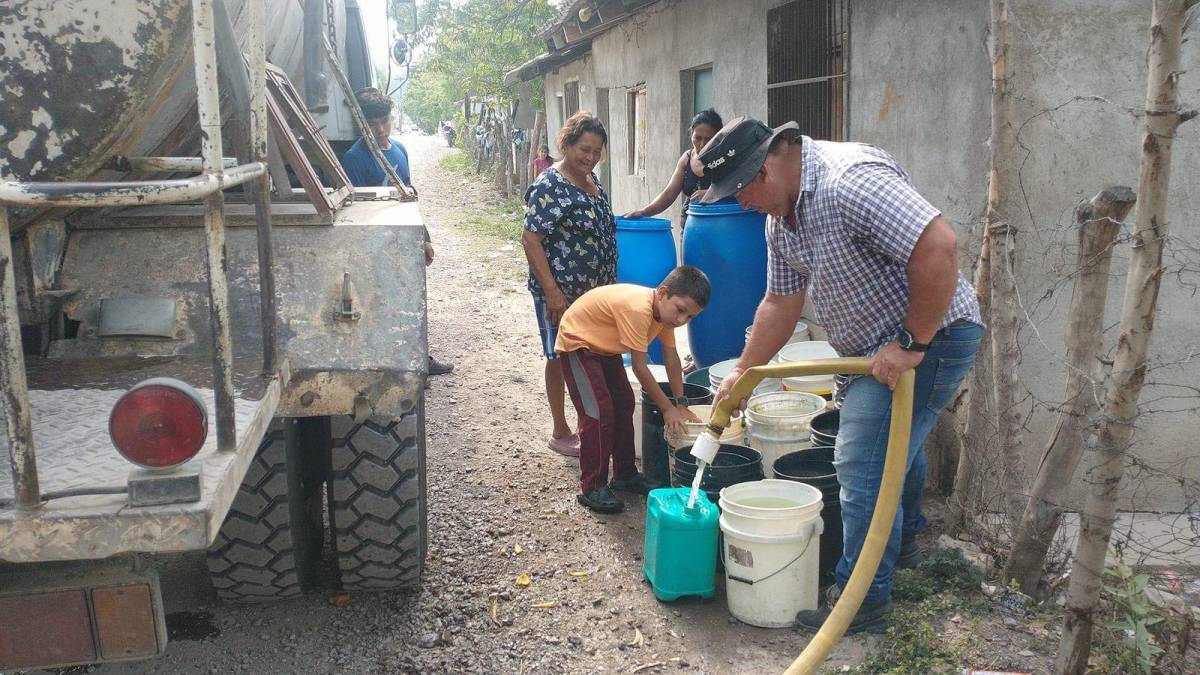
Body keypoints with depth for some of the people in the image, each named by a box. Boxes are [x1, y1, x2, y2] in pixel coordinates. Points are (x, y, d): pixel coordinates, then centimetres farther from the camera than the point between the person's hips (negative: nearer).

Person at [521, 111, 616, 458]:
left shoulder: (590, 179, 8)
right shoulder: (549, 186, -18)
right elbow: (530, 239, -20)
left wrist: (608, 282, 19)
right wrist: (551, 291, -23)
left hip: (595, 290, 8)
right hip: (562, 293, -8)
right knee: (561, 359, 6)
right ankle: (560, 433, 19)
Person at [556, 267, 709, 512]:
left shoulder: (665, 308, -10)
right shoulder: (638, 309, -37)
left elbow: (671, 357, -2)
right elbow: (640, 367, -32)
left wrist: (680, 405, -4)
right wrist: (668, 408, -23)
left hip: (605, 347, 9)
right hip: (577, 342, -9)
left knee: (624, 405, 10)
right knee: (598, 412, -15)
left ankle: (625, 475, 23)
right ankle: (592, 488, -7)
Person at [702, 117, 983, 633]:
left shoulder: (849, 180, -29)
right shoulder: (781, 216, 4)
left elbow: (939, 247, -35)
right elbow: (781, 302, 12)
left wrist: (910, 343, -29)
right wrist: (743, 373, 9)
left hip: (928, 338, -10)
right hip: (871, 347, 10)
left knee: (864, 464, -10)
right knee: (897, 445, 27)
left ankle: (862, 598, 6)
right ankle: (902, 543, 50)